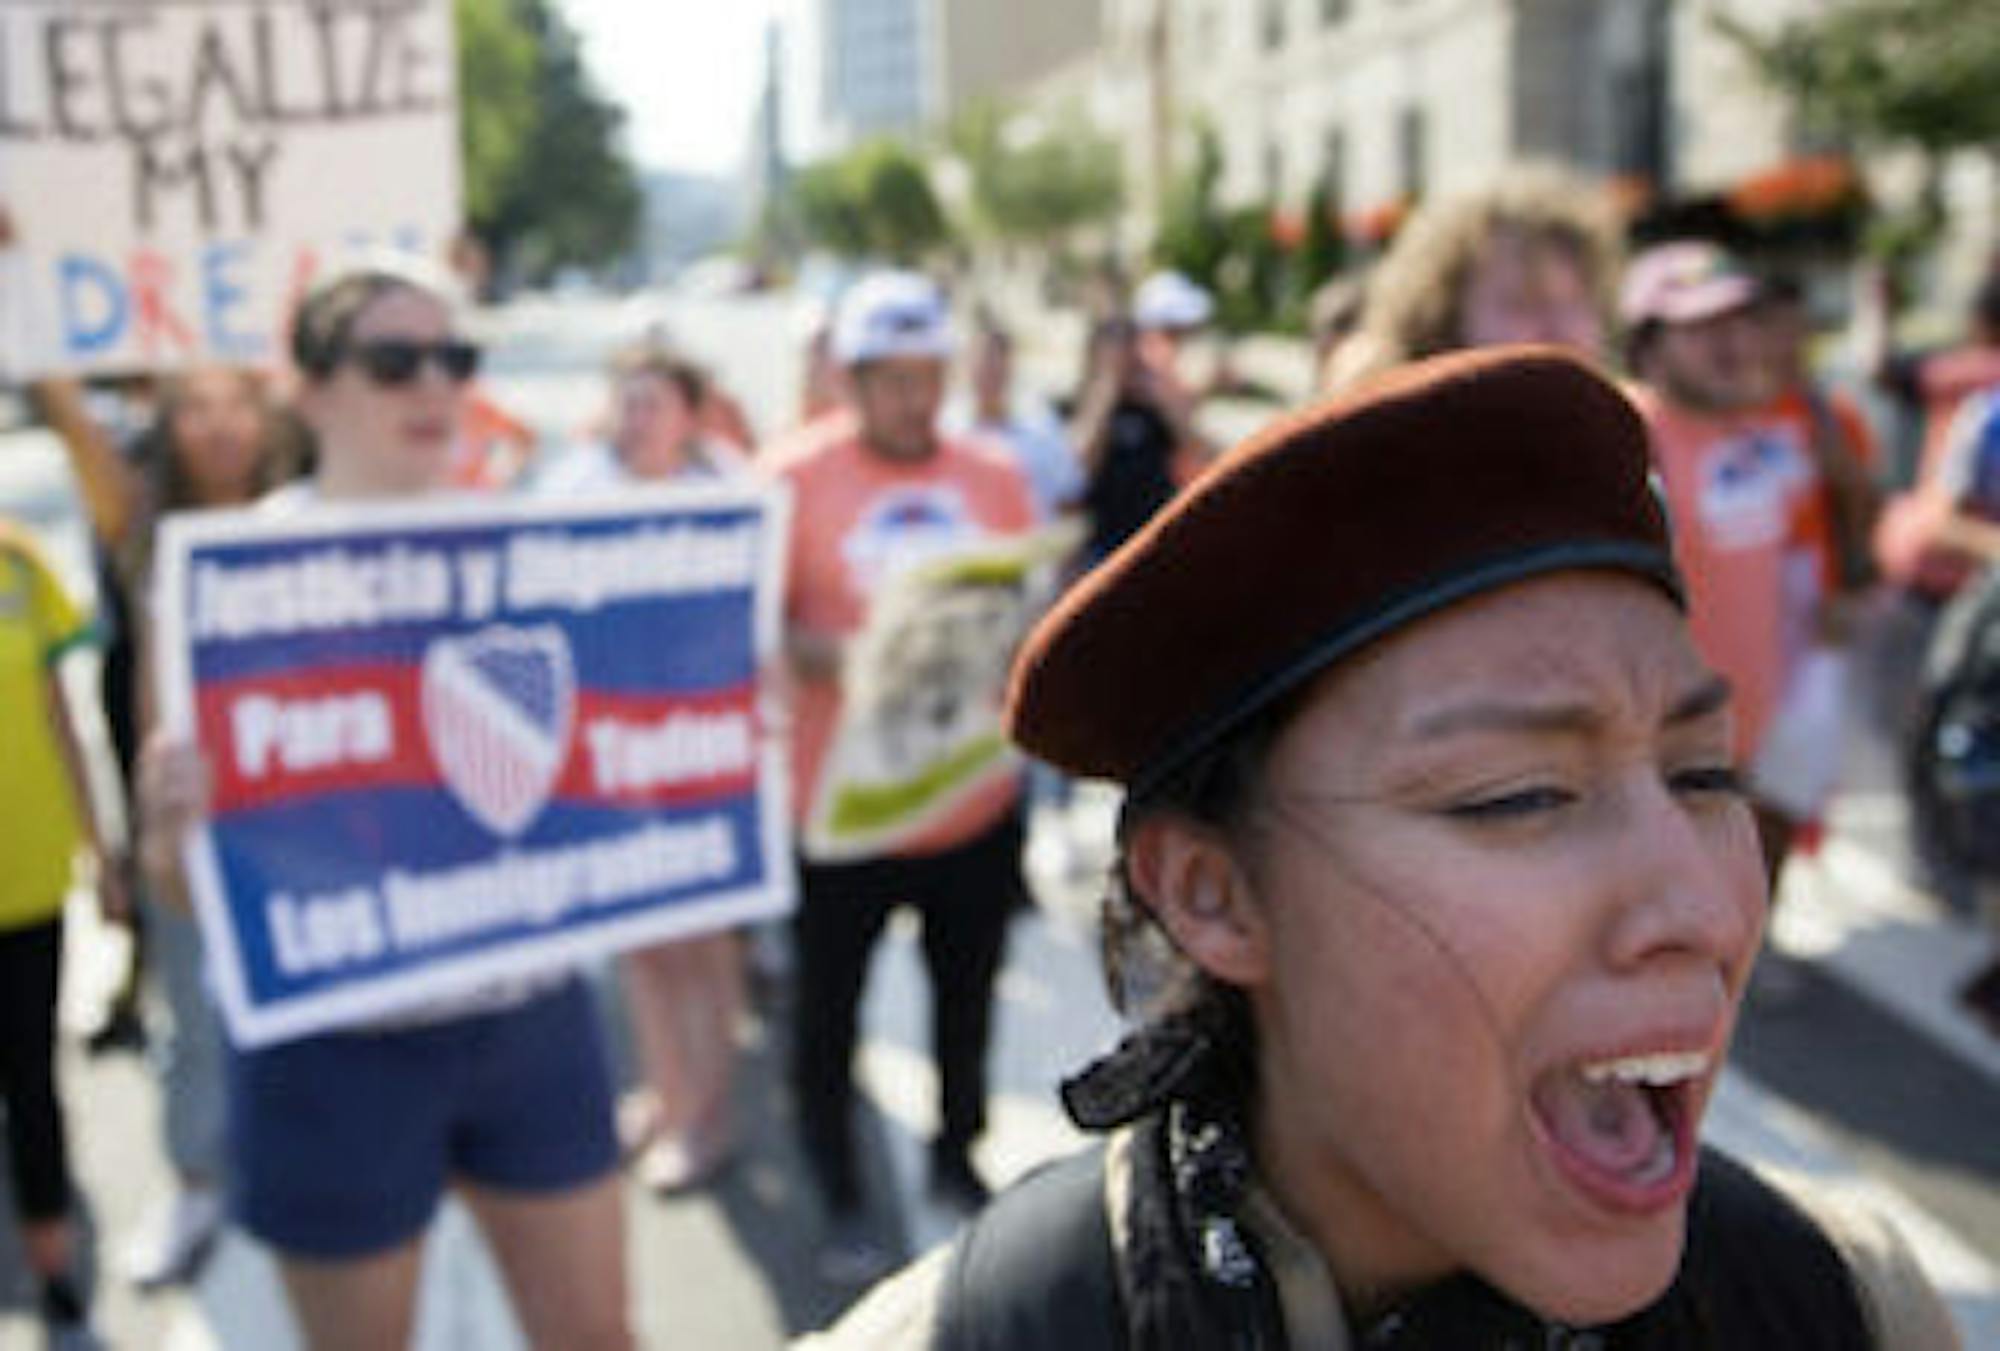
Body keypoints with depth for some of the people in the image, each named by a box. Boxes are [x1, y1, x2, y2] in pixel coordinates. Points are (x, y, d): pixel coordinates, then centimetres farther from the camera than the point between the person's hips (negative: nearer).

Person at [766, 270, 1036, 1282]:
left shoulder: (994, 480, 7)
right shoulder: (795, 481, -3)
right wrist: (833, 658, -24)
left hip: (979, 806, 3)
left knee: (968, 998, 15)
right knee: (826, 1011, 7)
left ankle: (956, 1160, 38)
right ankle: (842, 1202, 25)